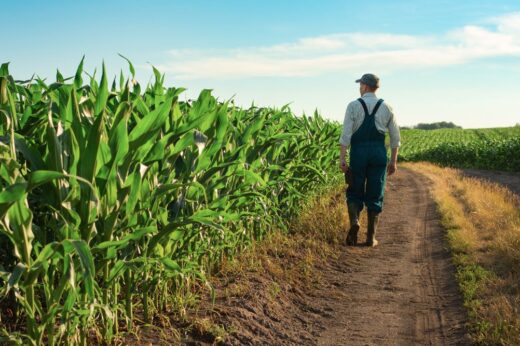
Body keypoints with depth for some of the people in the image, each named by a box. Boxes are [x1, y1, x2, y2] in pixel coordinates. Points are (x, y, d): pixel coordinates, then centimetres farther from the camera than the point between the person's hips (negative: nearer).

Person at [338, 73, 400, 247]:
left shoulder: (353, 106, -2)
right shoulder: (386, 108, 6)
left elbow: (346, 134, -10)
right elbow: (395, 137, 8)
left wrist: (342, 158, -9)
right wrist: (393, 161, 14)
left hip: (358, 152, -2)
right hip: (379, 153, 2)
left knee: (354, 193, 11)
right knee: (375, 196, 7)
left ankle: (354, 221, -15)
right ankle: (371, 237, 7)